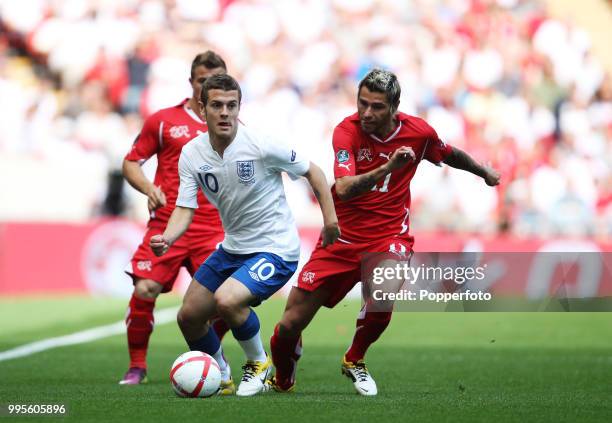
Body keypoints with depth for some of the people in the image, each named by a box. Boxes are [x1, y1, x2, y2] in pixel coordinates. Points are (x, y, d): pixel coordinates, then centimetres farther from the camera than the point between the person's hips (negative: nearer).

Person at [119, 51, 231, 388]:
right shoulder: (163, 120, 7)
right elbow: (130, 163, 9)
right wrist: (149, 189, -9)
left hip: (214, 230, 1)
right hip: (166, 225, -1)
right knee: (144, 291, -11)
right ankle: (136, 367, 6)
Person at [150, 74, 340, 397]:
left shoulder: (261, 146, -20)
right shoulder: (191, 154, -6)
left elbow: (312, 172, -7)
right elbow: (185, 208, -6)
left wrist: (330, 219, -10)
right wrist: (166, 239, -26)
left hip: (275, 249, -6)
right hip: (232, 249, 7)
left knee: (226, 300, -30)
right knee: (188, 317, 8)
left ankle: (258, 363, -1)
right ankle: (220, 377, 36)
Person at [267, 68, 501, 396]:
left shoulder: (418, 132, -6)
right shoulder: (347, 131, -14)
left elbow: (451, 156, 18)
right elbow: (343, 189, -29)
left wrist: (485, 172, 34)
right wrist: (387, 168, -42)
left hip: (388, 236, 0)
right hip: (341, 237, 0)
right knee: (290, 325, -4)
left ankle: (355, 360, -2)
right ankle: (282, 381, 30)